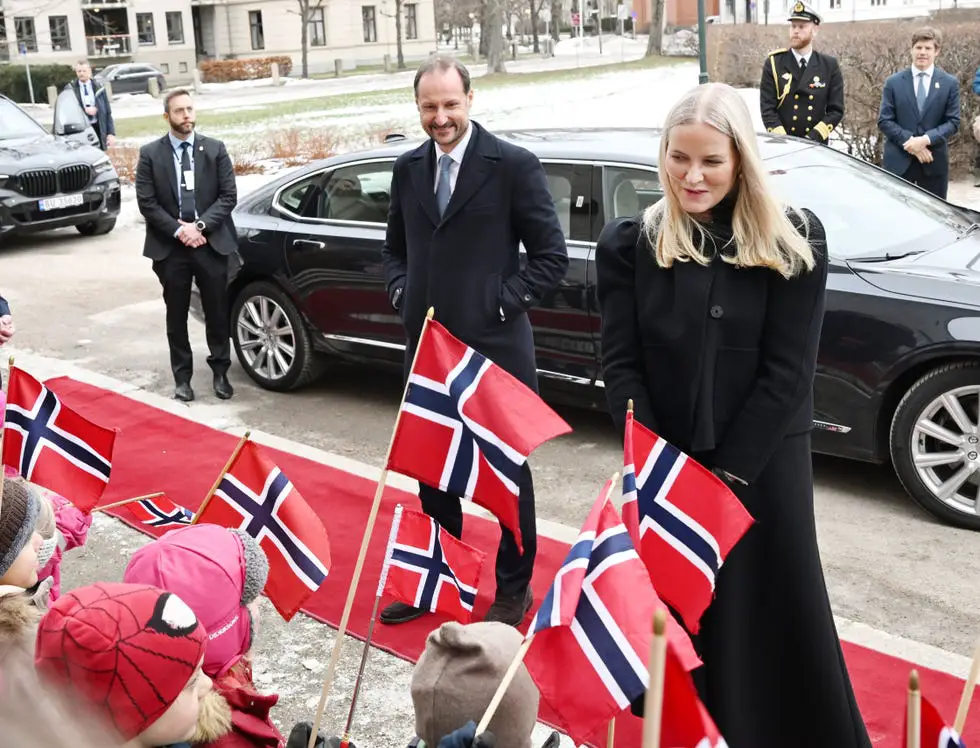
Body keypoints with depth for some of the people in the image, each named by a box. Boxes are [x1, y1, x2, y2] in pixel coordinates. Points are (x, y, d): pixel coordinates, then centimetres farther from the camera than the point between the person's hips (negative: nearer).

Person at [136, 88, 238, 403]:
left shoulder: (215, 149, 2)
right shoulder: (150, 154, 0)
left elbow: (229, 195, -1)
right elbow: (146, 203, -3)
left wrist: (200, 225, -12)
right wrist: (178, 230, -13)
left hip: (211, 243, 0)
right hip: (170, 247, 0)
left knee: (217, 312, 7)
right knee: (176, 316, 7)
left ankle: (220, 371, 22)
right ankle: (182, 377, 18)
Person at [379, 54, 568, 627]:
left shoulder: (514, 165, -8)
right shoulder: (409, 168, 8)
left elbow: (552, 257, -6)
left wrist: (502, 301, -13)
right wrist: (401, 292, 2)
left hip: (495, 348, -5)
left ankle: (514, 588, 26)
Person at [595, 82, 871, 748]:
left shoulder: (795, 240, -5)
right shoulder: (630, 243, -1)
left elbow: (789, 371, -8)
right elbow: (622, 366, -4)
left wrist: (728, 472, -12)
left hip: (763, 464, -1)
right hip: (664, 465, 1)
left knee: (779, 613, 8)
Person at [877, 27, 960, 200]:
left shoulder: (950, 83, 5)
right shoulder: (894, 82, 4)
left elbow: (953, 122, 0)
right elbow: (884, 121, -1)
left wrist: (926, 139, -16)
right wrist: (909, 142, -14)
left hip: (934, 161, 1)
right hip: (899, 161, -1)